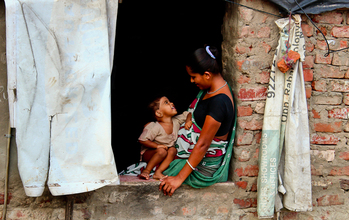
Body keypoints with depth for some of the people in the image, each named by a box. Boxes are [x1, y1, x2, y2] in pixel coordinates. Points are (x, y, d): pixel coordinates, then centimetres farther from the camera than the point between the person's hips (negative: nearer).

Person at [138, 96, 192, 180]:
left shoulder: (176, 121, -5)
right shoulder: (155, 127, -23)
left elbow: (188, 114, 9)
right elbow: (142, 140, -23)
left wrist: (188, 121, -12)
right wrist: (157, 146, -28)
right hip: (148, 153, -6)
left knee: (173, 150, -23)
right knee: (162, 151, -34)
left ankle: (158, 172, -28)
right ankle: (146, 170, -18)